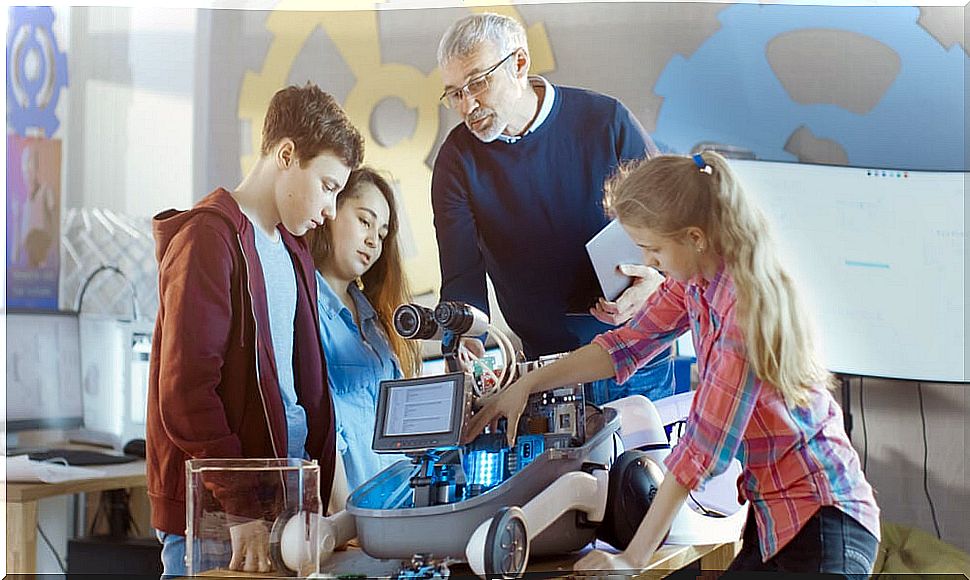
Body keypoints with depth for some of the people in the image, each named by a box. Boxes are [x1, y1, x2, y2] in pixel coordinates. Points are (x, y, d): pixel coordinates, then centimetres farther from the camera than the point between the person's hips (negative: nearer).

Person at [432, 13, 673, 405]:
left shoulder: (605, 122, -7)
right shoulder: (457, 160, -5)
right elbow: (462, 276, -9)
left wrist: (656, 277, -19)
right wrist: (463, 338, -30)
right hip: (541, 366, 0)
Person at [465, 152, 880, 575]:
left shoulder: (746, 309, -24)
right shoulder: (694, 279, 1)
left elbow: (703, 446, -25)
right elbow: (628, 345, 15)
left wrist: (633, 559, -23)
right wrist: (527, 385, 10)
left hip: (820, 523, -8)